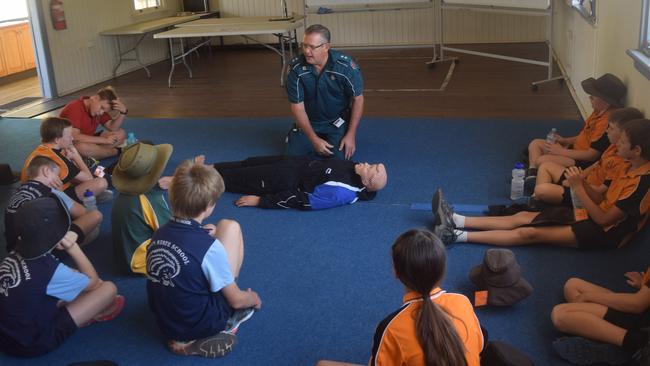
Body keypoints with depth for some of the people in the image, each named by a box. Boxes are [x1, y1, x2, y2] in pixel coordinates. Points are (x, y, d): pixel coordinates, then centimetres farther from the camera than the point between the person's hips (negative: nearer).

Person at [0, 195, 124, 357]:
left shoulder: (14, 256, -6)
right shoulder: (49, 268, -28)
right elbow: (94, 282, -9)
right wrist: (73, 247, -10)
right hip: (34, 344, -7)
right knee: (109, 288, -5)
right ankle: (91, 316, 21)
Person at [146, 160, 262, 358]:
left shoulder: (159, 234, -8)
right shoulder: (210, 246, -25)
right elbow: (235, 300, -11)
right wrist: (254, 299, 10)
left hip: (164, 322, 6)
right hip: (200, 325, -6)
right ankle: (225, 323, 12)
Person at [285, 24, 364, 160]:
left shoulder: (345, 65, -23)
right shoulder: (296, 68, -20)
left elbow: (357, 99, -12)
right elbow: (297, 107, -14)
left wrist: (351, 135, -15)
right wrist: (314, 139, -19)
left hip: (337, 121, -1)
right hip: (308, 121, 1)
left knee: (339, 158, -17)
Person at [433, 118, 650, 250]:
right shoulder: (629, 168, 7)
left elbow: (604, 219, -21)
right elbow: (604, 202, 9)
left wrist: (578, 188, -20)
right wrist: (582, 183, -7)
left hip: (603, 234, -9)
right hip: (592, 217, 9)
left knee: (529, 233, -18)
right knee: (522, 217, -1)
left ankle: (457, 236, -19)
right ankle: (456, 221, -3)